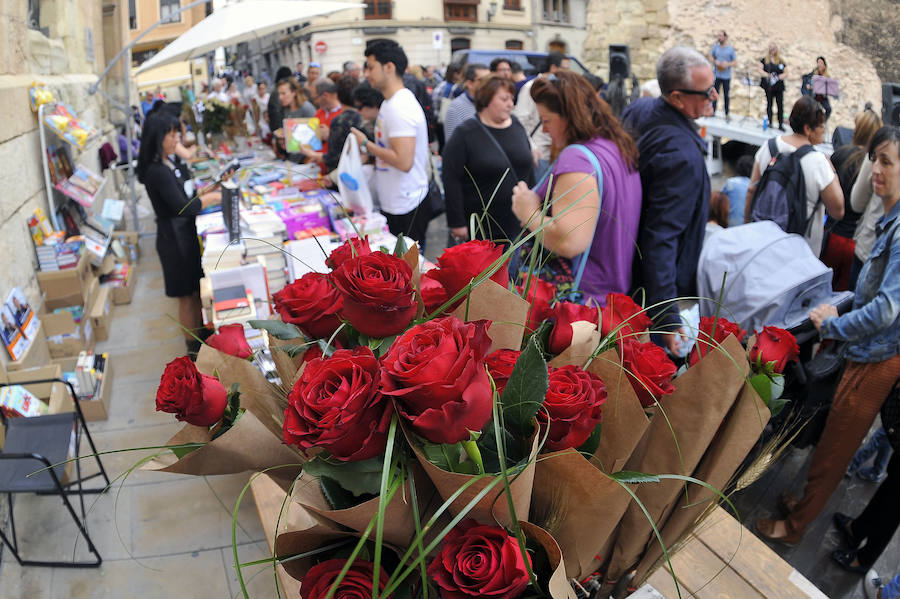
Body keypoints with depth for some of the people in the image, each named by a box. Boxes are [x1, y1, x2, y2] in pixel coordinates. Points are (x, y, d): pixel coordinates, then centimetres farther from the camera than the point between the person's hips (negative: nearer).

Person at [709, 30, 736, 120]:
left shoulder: (730, 48, -3)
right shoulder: (715, 46, 2)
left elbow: (735, 62, 0)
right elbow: (711, 56, 13)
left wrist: (728, 64, -19)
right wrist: (715, 61, -8)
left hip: (726, 76, -1)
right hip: (717, 75, 2)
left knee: (726, 95, 4)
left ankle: (727, 114, 12)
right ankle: (712, 111, 15)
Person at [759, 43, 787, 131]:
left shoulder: (781, 61, 8)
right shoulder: (764, 60, 4)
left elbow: (785, 73, 8)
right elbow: (760, 70, -4)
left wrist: (778, 77, -12)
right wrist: (768, 75, -19)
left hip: (779, 86, 1)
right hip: (768, 86, -1)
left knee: (780, 105, -1)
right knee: (769, 104, 6)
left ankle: (781, 124, 3)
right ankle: (770, 123, 15)